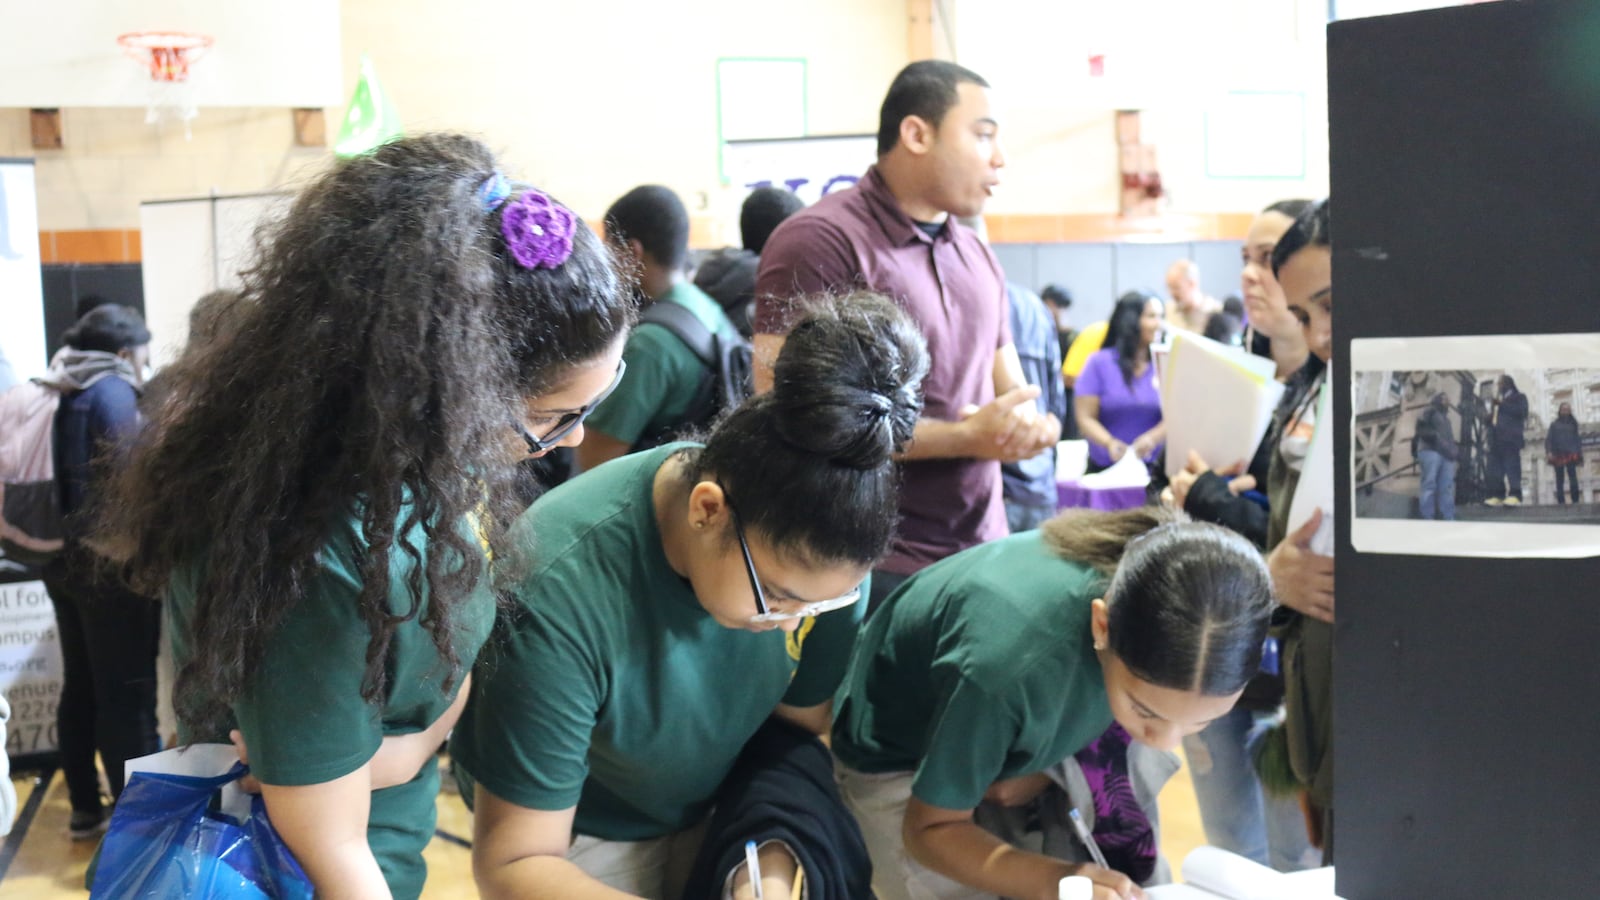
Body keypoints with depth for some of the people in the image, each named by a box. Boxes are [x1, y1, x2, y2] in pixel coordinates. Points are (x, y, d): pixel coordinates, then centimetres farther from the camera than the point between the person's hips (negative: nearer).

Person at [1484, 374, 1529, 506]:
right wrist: (1490, 413, 6)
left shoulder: (1519, 397, 13)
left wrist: (1501, 404, -9)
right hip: (1496, 437, 6)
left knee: (1512, 466, -15)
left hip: (1510, 437, -6)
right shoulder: (1497, 399, 31)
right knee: (1495, 467, -4)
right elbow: (1491, 418, 29)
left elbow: (1521, 411, -7)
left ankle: (1514, 496, -22)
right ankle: (1496, 496, -9)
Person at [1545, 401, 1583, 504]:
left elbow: (1577, 439, 11)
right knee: (1559, 479, 2)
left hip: (1570, 454, -1)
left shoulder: (1573, 424, 14)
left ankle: (1575, 500, -19)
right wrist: (1549, 452, -9)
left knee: (1572, 476, -16)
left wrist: (1579, 453, 3)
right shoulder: (1554, 425, 11)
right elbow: (1548, 439, 5)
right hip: (1558, 455, 1)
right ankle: (1561, 501, 3)